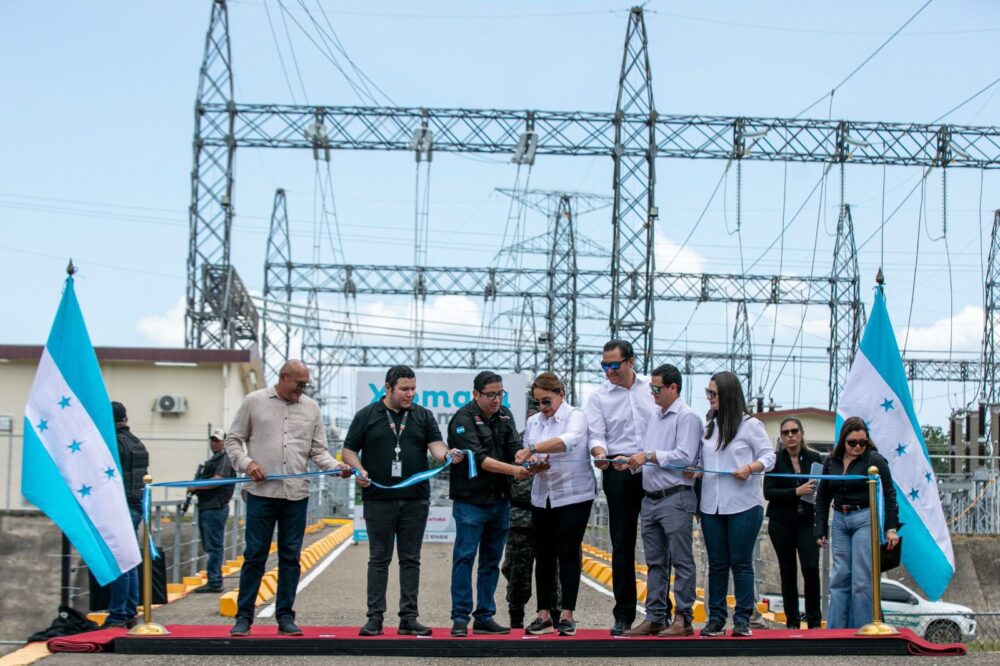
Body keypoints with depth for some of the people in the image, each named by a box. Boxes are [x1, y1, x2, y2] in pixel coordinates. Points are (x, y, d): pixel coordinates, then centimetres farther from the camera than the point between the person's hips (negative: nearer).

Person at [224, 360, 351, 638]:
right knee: (254, 555, 0)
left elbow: (318, 450, 11)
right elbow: (233, 440, 7)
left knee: (290, 557, 6)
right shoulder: (254, 401, 3)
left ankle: (285, 617, 14)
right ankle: (244, 617, 8)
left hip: (296, 494, 3)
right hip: (261, 492, -3)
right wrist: (247, 463, -10)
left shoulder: (311, 408, 11)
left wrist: (336, 466, -7)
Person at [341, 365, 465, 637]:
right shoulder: (366, 416, 5)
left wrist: (447, 454, -22)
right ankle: (375, 617, 6)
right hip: (379, 499, -2)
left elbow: (435, 446, 0)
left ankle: (409, 618, 9)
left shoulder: (423, 416, 10)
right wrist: (359, 470, -13)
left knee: (410, 560, 5)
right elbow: (349, 450, 6)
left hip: (416, 500, 2)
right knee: (379, 559, 3)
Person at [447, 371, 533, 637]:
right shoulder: (464, 419, -11)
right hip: (470, 501, -7)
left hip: (500, 500, 7)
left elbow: (515, 447, 1)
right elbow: (479, 458, -20)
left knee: (491, 561, 10)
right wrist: (513, 470, -28)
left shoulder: (505, 416, 11)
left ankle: (484, 617, 16)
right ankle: (460, 618, -1)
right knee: (464, 558, -6)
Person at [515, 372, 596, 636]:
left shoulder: (576, 416, -7)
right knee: (543, 556, 6)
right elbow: (526, 456, 13)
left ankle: (567, 615, 2)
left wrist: (533, 450, -36)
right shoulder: (533, 422, 10)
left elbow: (569, 440, -28)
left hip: (574, 495, -5)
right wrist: (534, 463, -11)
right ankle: (544, 615, 11)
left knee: (568, 555, -3)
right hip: (542, 497, 5)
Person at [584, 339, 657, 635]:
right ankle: (624, 615, 6)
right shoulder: (598, 397, 4)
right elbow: (596, 435, -4)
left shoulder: (652, 389, 8)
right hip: (619, 473, -1)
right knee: (622, 544, 1)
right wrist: (600, 453, -26)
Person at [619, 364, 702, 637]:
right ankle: (655, 618, 15)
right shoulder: (655, 417, 19)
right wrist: (631, 462, 3)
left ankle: (683, 619, -1)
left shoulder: (687, 417, -8)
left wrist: (649, 456, -15)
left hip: (676, 499, -9)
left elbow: (684, 457, -17)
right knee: (655, 563, 11)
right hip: (651, 499, 9)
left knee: (681, 560, -4)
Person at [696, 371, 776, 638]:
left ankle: (743, 620, 5)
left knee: (741, 563, -1)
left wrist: (750, 468, -20)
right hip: (711, 506, 5)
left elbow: (769, 456, -3)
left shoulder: (750, 425, -3)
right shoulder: (709, 426, 14)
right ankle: (716, 619, 11)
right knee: (717, 564, 7)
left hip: (743, 505, -5)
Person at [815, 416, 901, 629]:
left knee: (862, 578, -6)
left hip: (866, 519, -5)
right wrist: (820, 530, 11)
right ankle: (834, 631, 7)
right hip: (840, 521, 5)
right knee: (839, 577, 5)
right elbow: (822, 497, 15)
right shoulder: (832, 462, 9)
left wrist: (891, 528, -8)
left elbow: (889, 494, -4)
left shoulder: (874, 460, -5)